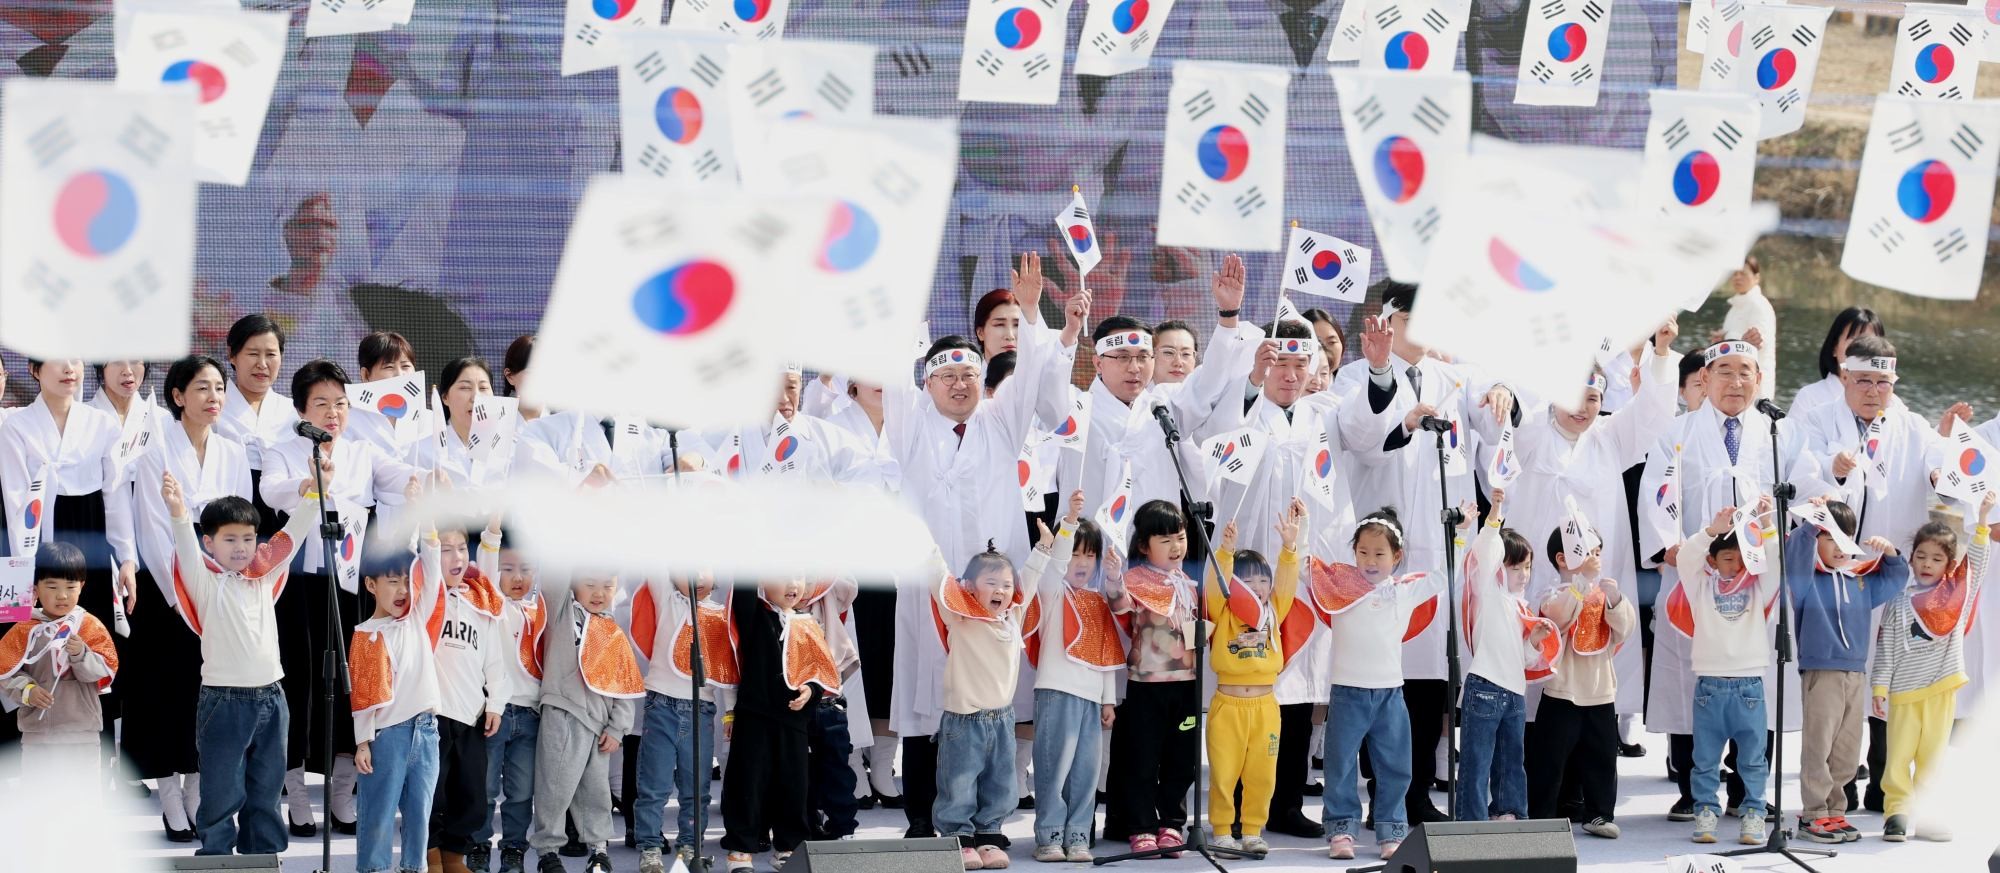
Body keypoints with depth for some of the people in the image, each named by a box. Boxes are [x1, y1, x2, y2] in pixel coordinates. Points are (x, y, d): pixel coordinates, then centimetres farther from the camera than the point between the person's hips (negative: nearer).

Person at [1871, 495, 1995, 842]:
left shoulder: (1958, 594, 7)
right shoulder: (1899, 602, 3)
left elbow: (1978, 562, -5)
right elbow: (1886, 648, 3)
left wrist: (1983, 520, -15)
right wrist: (1879, 687, -3)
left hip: (1942, 689, 1)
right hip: (1904, 691, -1)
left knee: (1932, 754, 4)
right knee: (1899, 754, -3)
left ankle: (1923, 815, 10)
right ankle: (1897, 811, 1)